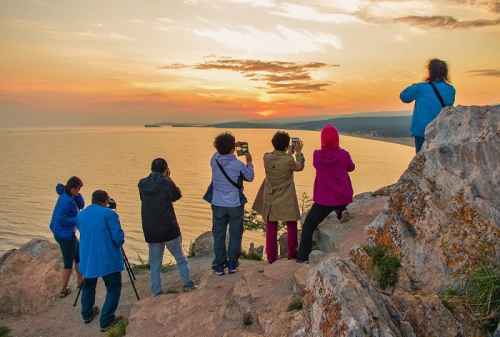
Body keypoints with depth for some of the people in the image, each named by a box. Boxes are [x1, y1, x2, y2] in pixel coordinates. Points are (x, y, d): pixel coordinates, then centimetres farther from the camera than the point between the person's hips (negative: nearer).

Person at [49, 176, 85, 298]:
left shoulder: (66, 195, 4)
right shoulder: (67, 200, -24)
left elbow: (81, 205, 5)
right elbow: (61, 220, -27)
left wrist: (76, 194, -9)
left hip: (60, 232, 9)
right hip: (65, 234, -9)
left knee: (78, 254, 22)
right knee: (69, 262, 6)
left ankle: (80, 281, 33)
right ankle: (63, 290, 17)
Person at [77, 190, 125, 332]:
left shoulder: (81, 215, 8)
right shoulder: (109, 214, -12)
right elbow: (118, 237, -14)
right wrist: (119, 243, 7)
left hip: (87, 259, 6)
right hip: (108, 259, -6)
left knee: (88, 286, 25)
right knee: (113, 288, 5)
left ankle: (87, 314, 38)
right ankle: (106, 321, 3)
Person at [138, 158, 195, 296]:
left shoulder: (142, 184, 0)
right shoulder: (166, 182, -12)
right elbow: (177, 195, 2)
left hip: (150, 231, 4)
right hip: (169, 228, -4)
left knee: (155, 262, 13)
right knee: (180, 258, 13)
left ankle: (156, 292, 15)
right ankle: (188, 284, 17)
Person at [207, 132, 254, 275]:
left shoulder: (214, 160, -10)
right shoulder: (238, 165, -16)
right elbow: (250, 178, 2)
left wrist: (232, 147, 14)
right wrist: (249, 162, 14)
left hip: (218, 204, 2)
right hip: (235, 204, -2)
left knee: (219, 235, 13)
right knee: (235, 235, 13)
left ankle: (219, 266, 19)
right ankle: (232, 264, 20)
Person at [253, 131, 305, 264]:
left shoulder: (267, 157, -10)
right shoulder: (289, 160, -20)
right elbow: (299, 167, 2)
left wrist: (289, 153, 17)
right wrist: (298, 152, 13)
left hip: (270, 199, 3)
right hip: (287, 200, -3)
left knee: (271, 228, 12)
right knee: (291, 226, 16)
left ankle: (271, 256, 17)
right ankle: (292, 253, 26)